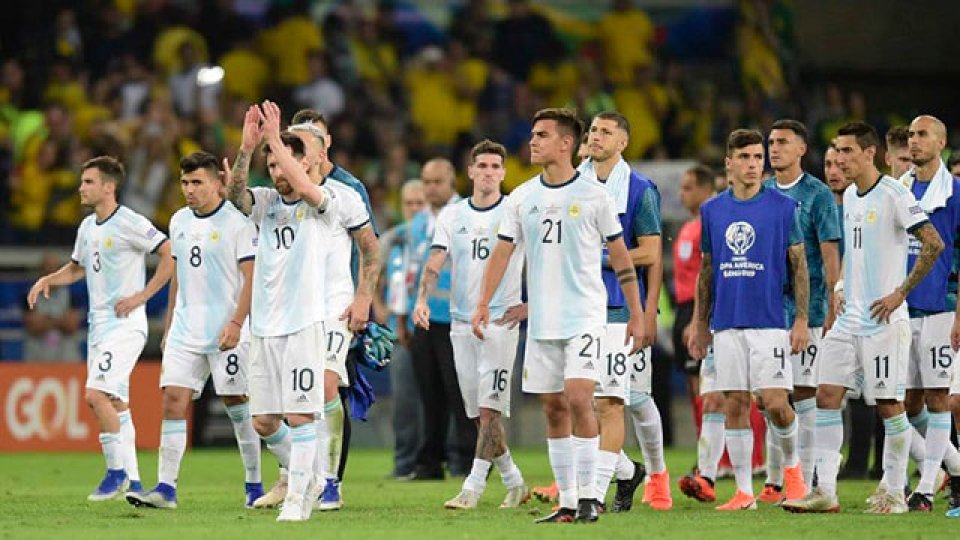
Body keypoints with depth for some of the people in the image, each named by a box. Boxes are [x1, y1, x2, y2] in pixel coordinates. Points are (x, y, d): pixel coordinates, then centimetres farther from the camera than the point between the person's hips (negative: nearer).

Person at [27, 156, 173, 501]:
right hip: (98, 324, 9)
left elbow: (171, 255, -14)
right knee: (115, 403, 8)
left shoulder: (130, 223, -12)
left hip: (125, 323, -9)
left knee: (97, 394, -18)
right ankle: (132, 481, 13)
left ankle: (117, 470, -7)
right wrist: (48, 280, 10)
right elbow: (77, 268, 29)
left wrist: (141, 296, -15)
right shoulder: (88, 227, 13)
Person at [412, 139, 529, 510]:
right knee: (478, 413, 7)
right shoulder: (452, 216, 9)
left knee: (489, 409, -13)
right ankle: (513, 483, 20)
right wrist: (422, 300, -16)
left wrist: (531, 305, -5)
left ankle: (473, 487, -15)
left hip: (501, 322, -4)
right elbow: (435, 263, 0)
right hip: (461, 323, 4)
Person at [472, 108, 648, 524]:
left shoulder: (593, 196, -3)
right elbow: (502, 253, 9)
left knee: (578, 397, -17)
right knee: (554, 408, 5)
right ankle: (567, 501, 10)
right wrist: (483, 303, -4)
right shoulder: (521, 198, 8)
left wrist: (637, 315, -1)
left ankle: (589, 496, -9)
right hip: (541, 320, 5)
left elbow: (621, 258, 1)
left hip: (585, 316, -5)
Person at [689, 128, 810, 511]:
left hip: (770, 322, -3)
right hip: (726, 324, 3)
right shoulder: (712, 210, 10)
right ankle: (744, 491, 7)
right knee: (734, 405, 2)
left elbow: (799, 265, 2)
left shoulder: (783, 206, 0)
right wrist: (700, 324, 14)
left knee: (774, 402, -10)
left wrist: (802, 319, -5)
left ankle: (791, 464, 17)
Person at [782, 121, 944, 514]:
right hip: (848, 318, 8)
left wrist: (901, 292, -17)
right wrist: (841, 288, 15)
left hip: (883, 320, -8)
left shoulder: (894, 195, -11)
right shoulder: (850, 197, 13)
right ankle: (825, 492, 1)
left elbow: (934, 243, -17)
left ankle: (895, 493, 8)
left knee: (889, 404, -2)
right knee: (826, 397, 0)